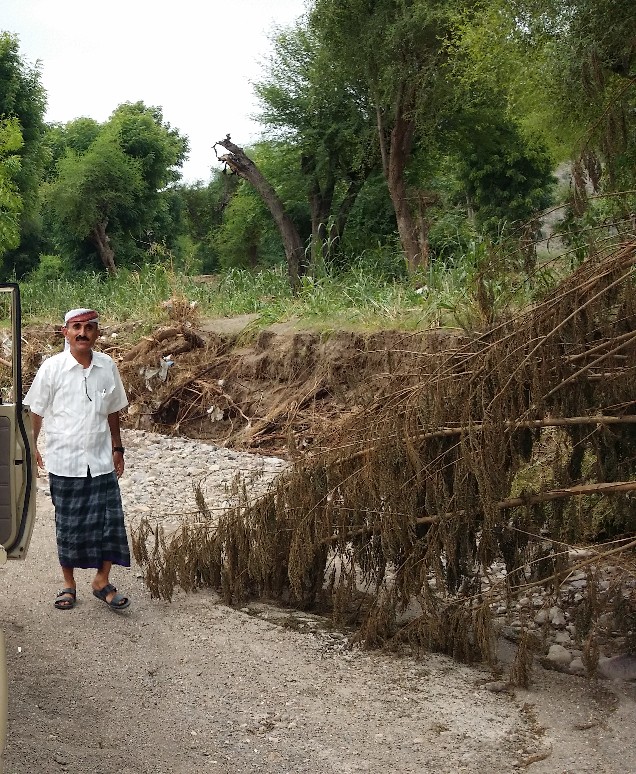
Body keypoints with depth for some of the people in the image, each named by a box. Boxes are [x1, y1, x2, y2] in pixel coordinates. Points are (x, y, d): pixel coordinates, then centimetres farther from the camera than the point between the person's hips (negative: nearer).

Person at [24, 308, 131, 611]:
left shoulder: (107, 366, 1)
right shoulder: (52, 368, -8)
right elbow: (36, 411, 1)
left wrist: (117, 448, 13)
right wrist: (31, 447, 1)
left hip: (101, 461, 2)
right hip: (65, 462, -2)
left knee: (110, 520, 1)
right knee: (68, 525, 8)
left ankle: (102, 581, 18)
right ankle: (69, 584, 24)